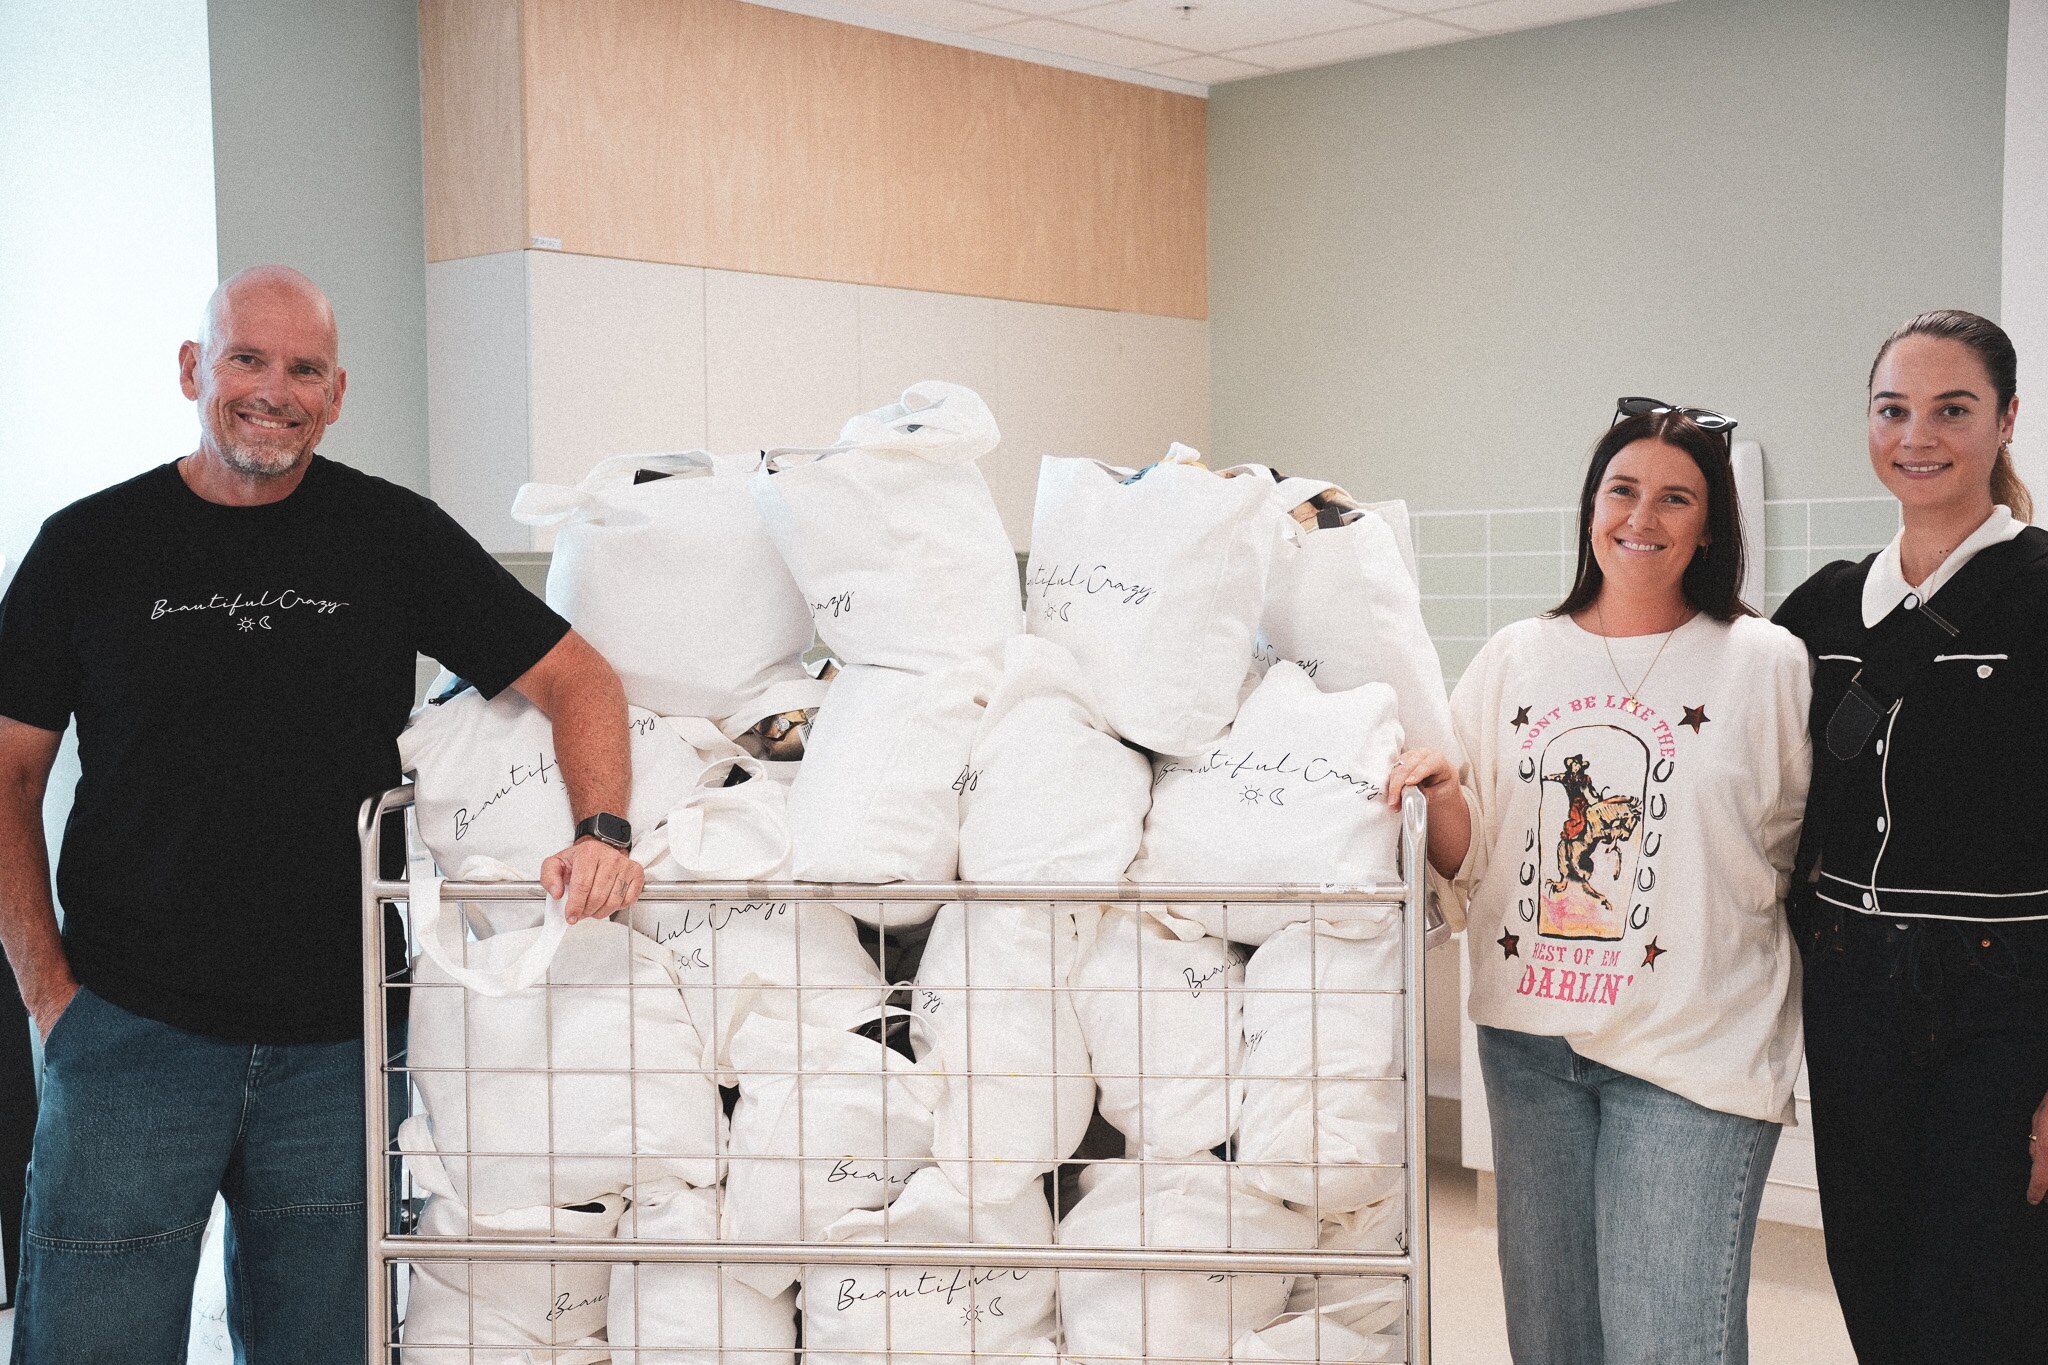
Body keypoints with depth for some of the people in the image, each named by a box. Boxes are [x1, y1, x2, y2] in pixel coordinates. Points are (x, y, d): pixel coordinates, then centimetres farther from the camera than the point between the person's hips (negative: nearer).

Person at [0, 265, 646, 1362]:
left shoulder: (392, 535, 3)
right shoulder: (91, 546, 2)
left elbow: (574, 676, 3)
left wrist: (601, 834, -15)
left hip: (333, 1044, 1)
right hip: (131, 1029, -1)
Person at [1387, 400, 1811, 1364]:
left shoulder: (1766, 663, -1)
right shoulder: (1516, 659, 8)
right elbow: (1471, 863, 10)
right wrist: (1443, 803, -10)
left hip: (1693, 1051, -3)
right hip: (1530, 1040, 4)